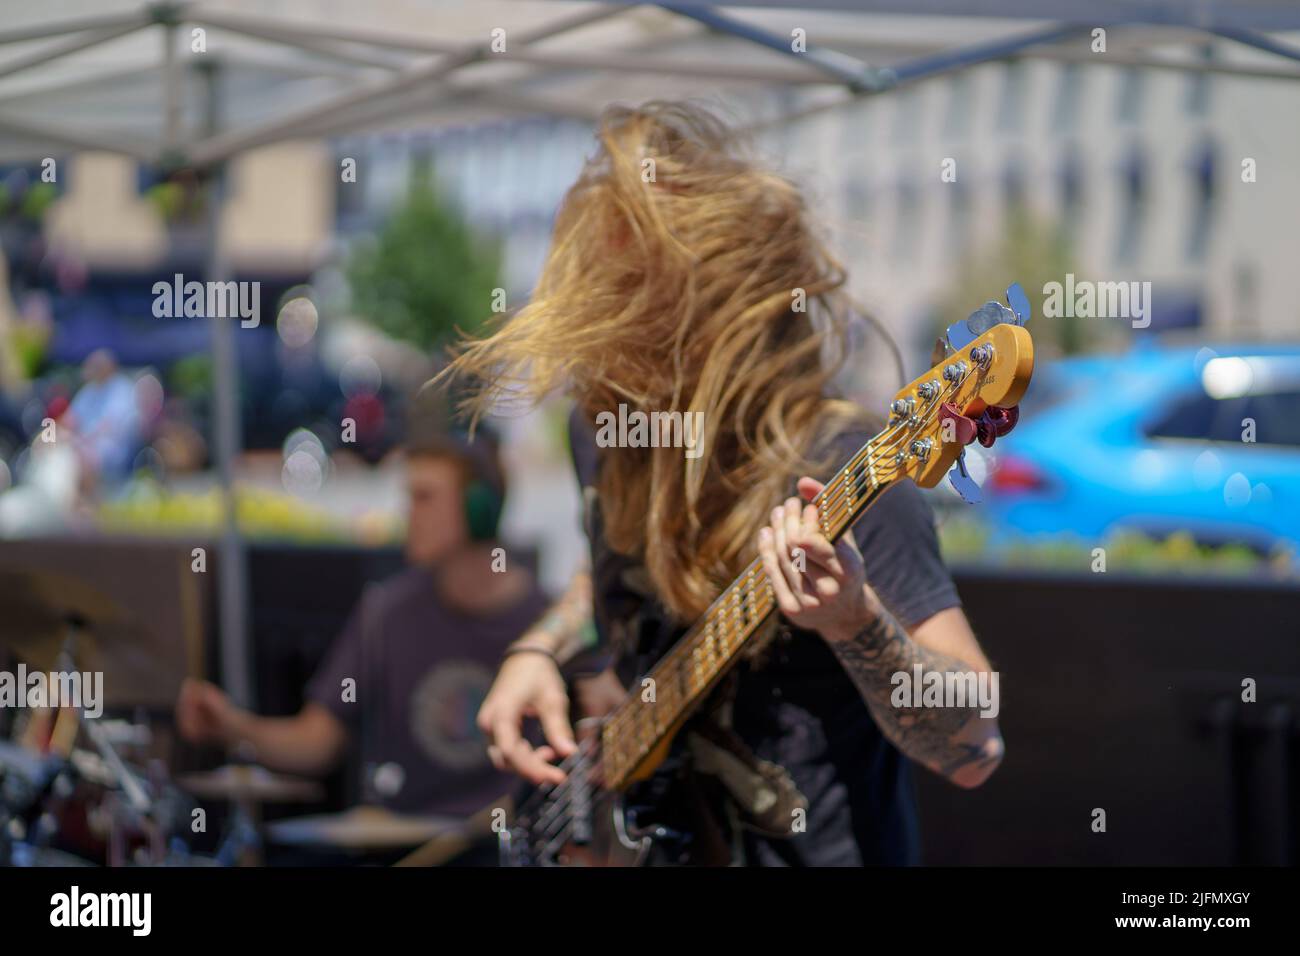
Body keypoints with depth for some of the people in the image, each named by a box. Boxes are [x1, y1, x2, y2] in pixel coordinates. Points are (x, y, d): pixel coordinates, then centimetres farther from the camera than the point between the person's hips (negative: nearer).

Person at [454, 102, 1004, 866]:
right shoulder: (605, 428, 2)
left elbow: (972, 751, -21)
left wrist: (853, 624, -36)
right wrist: (541, 651, 7)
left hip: (806, 850, -7)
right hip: (636, 835, 8)